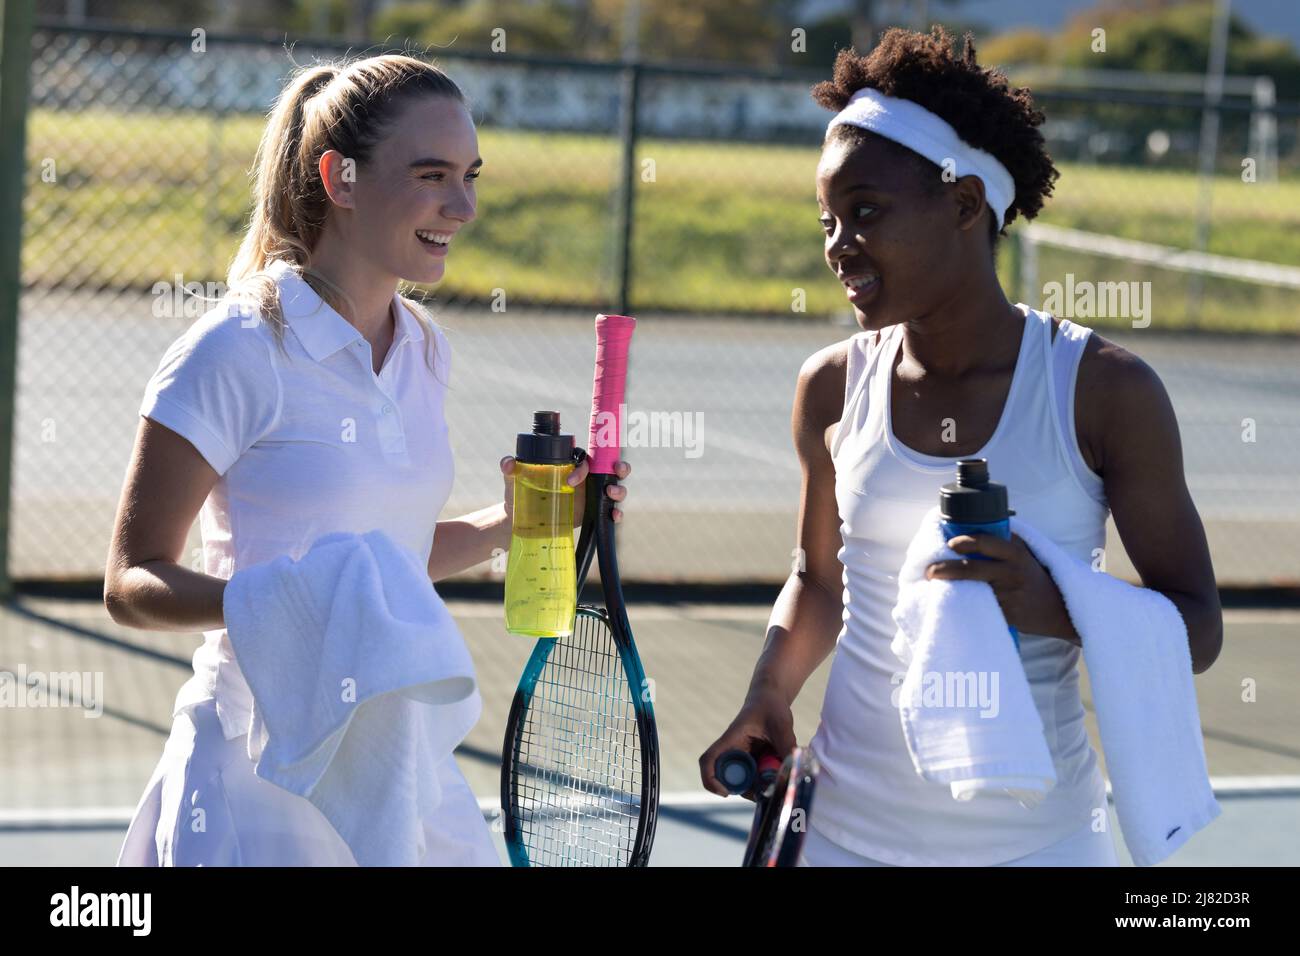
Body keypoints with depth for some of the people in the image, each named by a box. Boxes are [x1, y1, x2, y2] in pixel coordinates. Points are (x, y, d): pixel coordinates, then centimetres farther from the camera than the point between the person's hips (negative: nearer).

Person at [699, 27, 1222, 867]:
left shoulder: (1106, 390, -11)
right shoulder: (832, 388, -1)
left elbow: (1198, 627, -8)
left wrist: (1055, 608, -26)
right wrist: (770, 694, -4)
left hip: (1037, 838, -2)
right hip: (846, 831, 2)